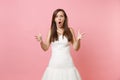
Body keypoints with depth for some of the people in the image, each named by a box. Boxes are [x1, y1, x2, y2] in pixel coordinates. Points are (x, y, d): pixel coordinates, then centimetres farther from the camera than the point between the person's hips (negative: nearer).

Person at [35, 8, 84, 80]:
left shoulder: (70, 30, 0)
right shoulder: (51, 31, 3)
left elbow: (76, 48, 1)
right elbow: (46, 48, 5)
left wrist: (78, 39, -17)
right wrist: (41, 42, -13)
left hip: (67, 64, -1)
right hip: (54, 65, 1)